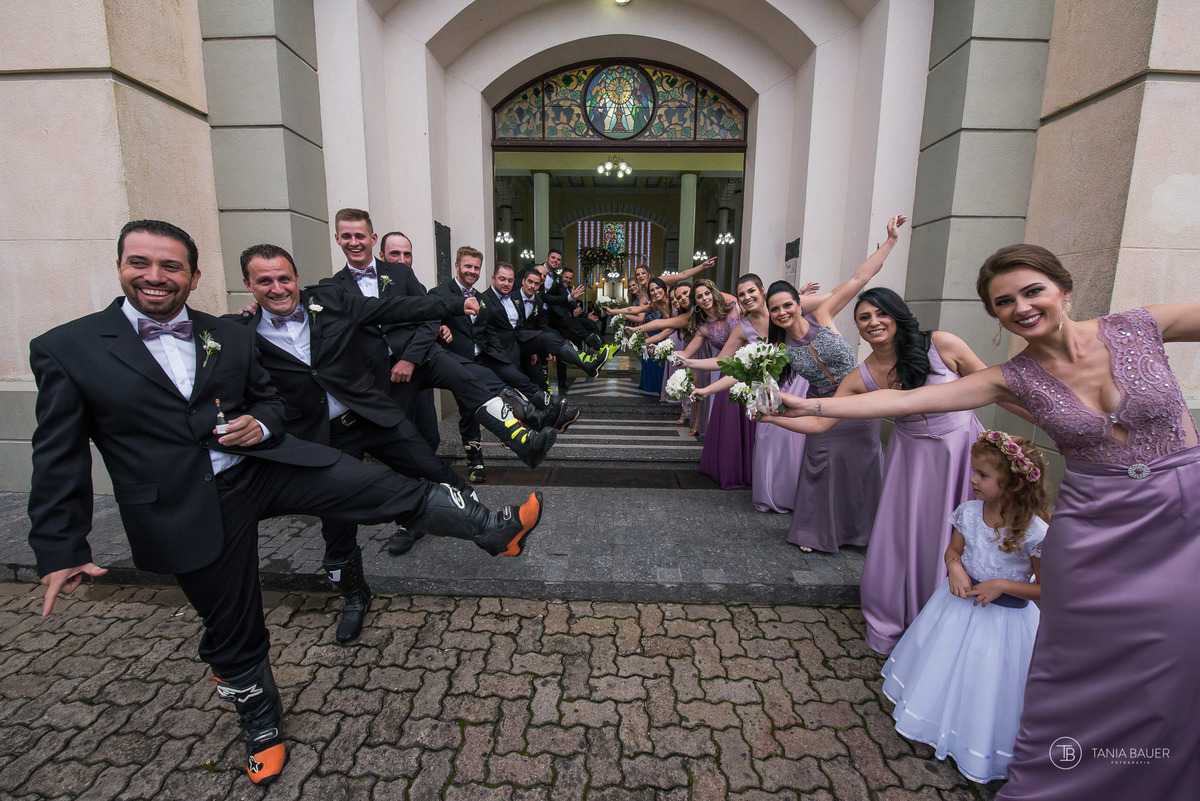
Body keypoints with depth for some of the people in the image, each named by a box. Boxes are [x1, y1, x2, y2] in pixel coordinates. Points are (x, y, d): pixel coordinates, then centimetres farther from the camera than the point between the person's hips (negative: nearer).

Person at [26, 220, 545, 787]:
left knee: (393, 490, -12)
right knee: (232, 630, 13)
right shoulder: (65, 350, -2)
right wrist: (60, 550, -4)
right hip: (188, 510, -2)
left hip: (265, 463, 2)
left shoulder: (231, 337, 6)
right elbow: (59, 458, -1)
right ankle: (261, 724, 39)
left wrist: (260, 423, -8)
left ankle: (497, 530, -2)